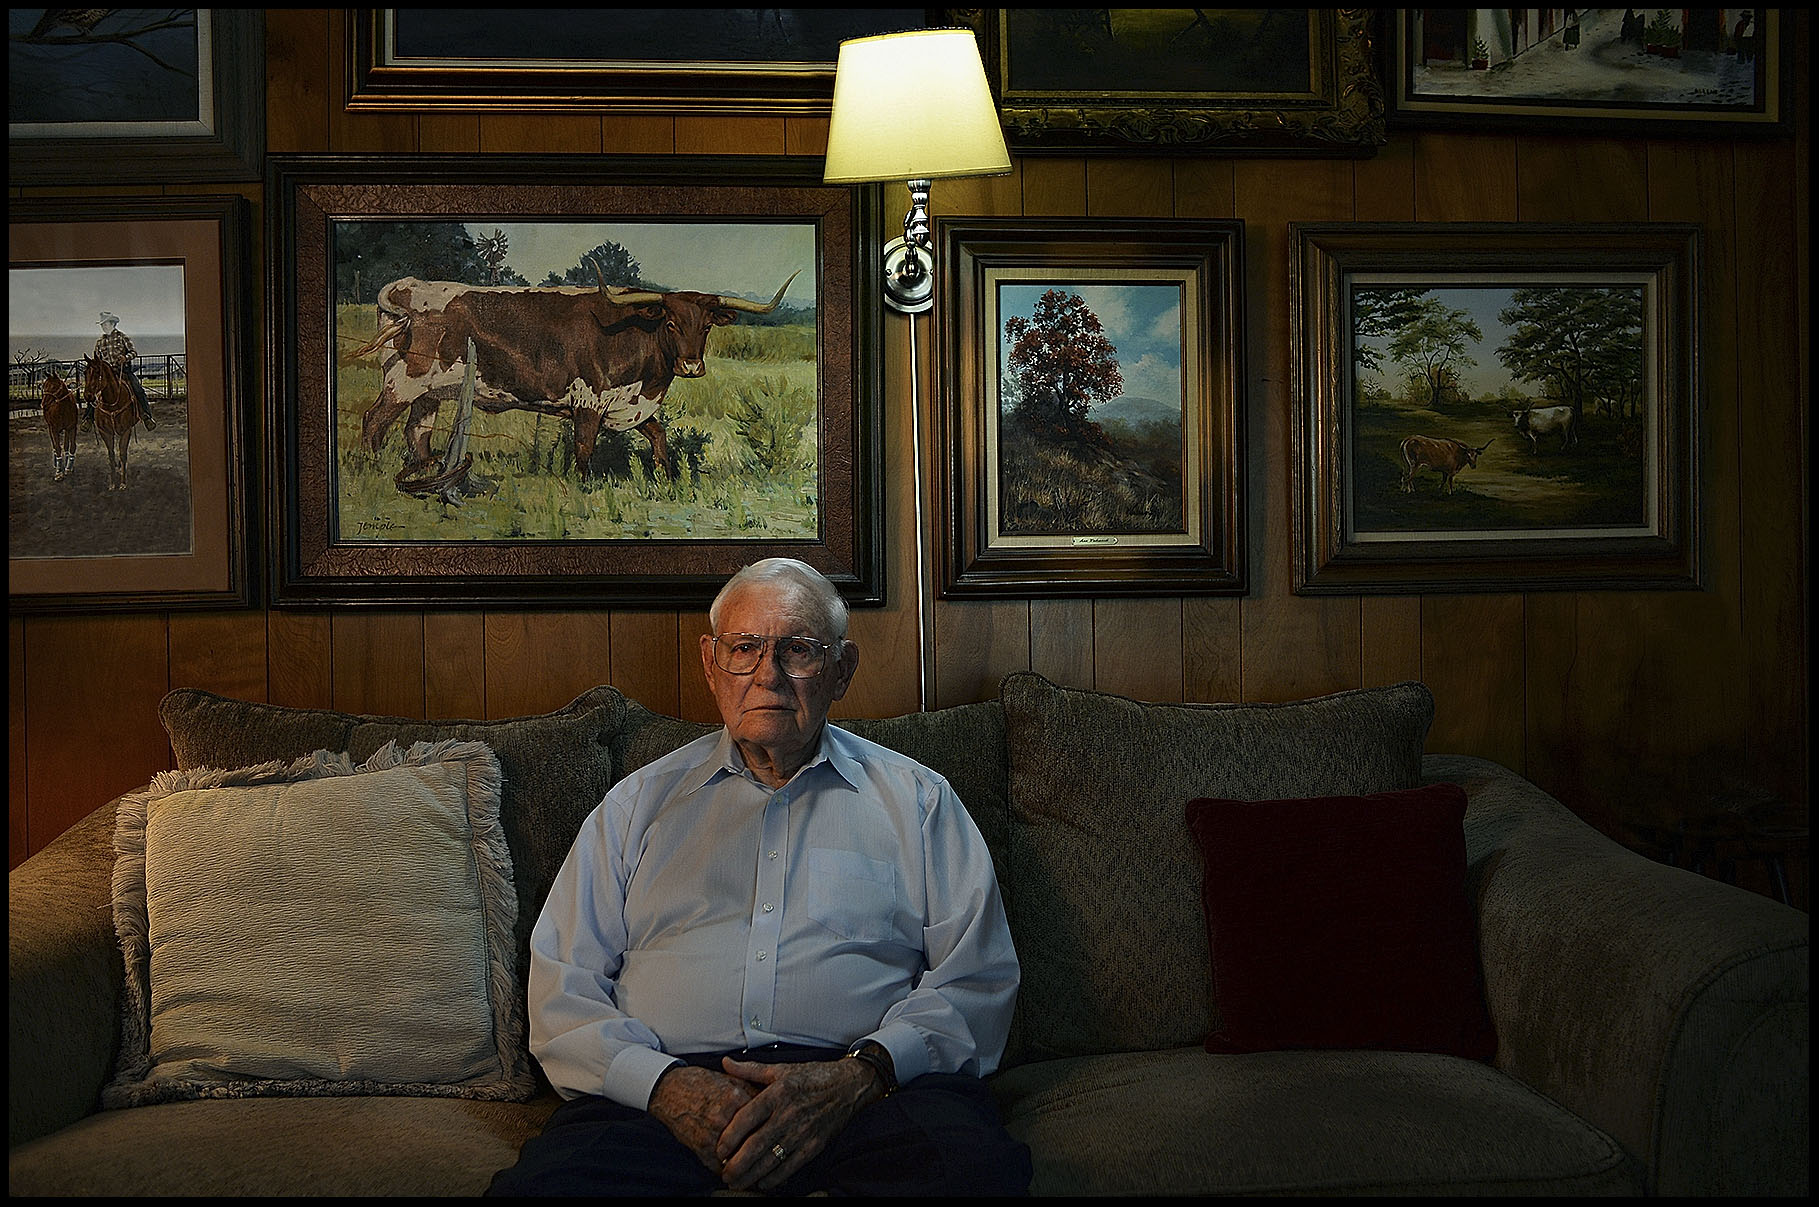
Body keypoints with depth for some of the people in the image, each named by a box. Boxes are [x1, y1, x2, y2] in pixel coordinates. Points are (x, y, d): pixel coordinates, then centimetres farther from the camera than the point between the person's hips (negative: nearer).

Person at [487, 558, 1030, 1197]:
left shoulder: (917, 799, 16)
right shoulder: (638, 803, 19)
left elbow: (978, 978, 7)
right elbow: (562, 987, 11)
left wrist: (859, 1075, -12)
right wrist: (664, 1084, -9)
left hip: (873, 1088, 1)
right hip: (671, 1081, 0)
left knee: (980, 1168, -33)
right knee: (537, 1183, -31)